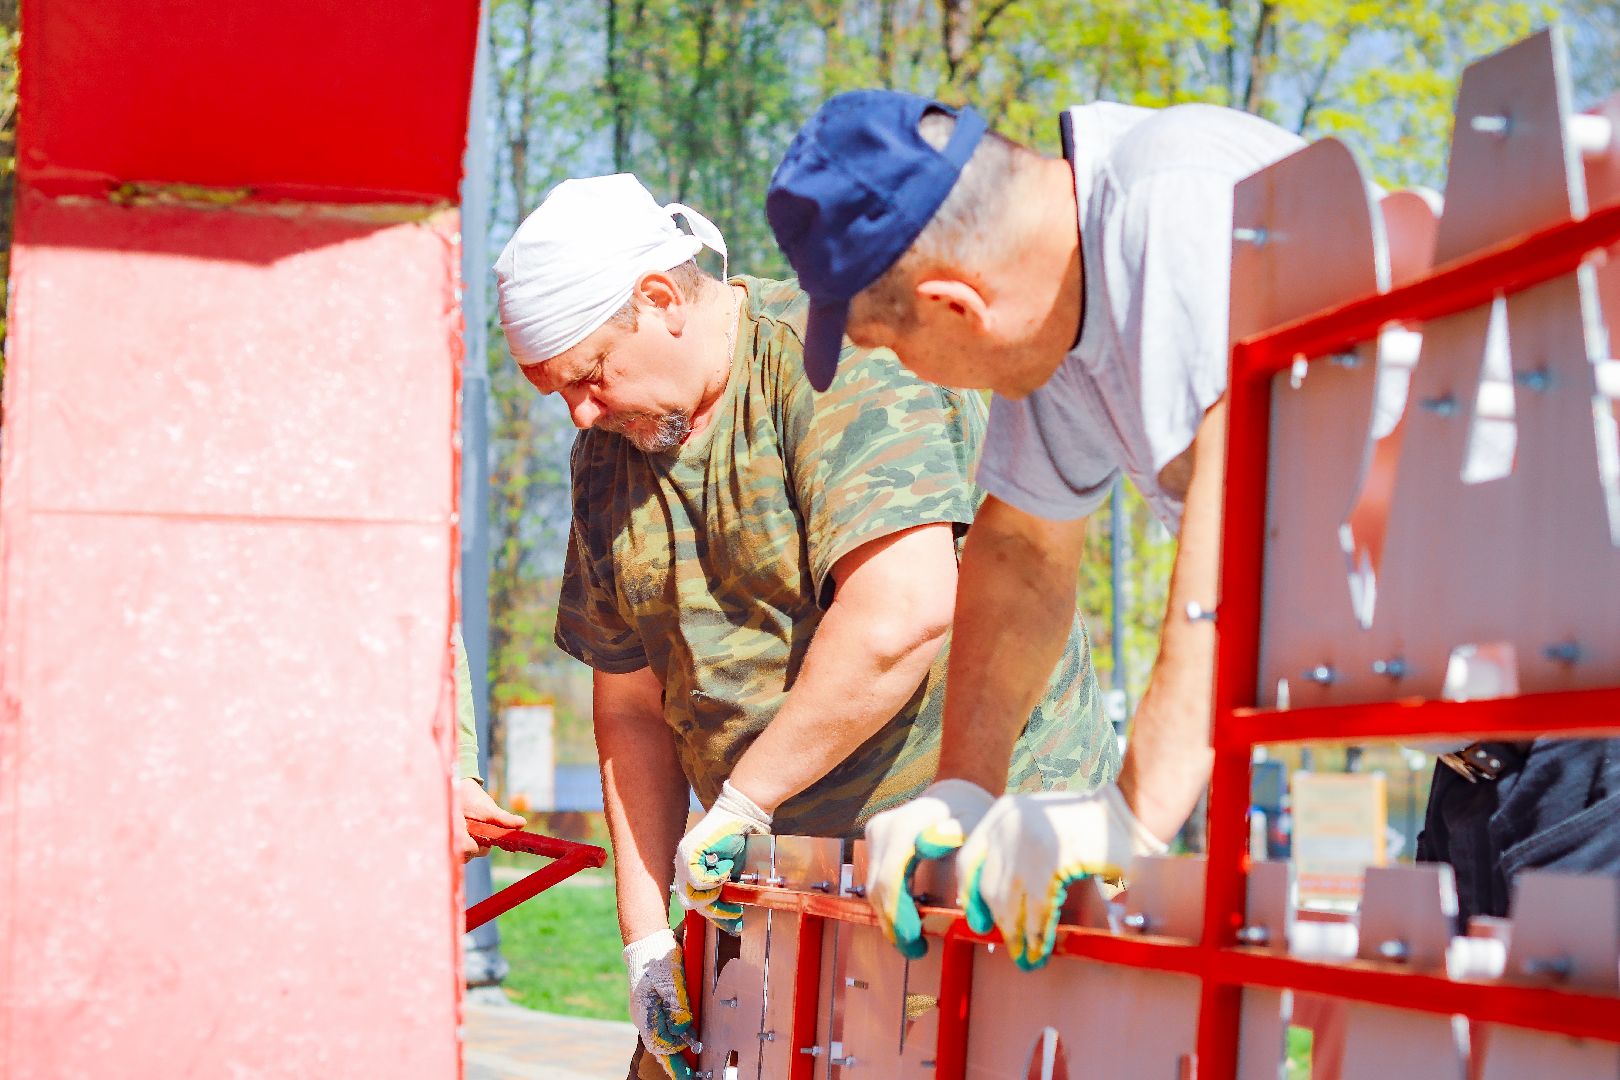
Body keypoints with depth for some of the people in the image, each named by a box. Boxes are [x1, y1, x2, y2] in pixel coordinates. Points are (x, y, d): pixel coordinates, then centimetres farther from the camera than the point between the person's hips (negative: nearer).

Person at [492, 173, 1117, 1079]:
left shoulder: (837, 358, -16)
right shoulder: (610, 451, 9)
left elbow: (903, 613, -29)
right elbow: (631, 706, 13)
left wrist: (739, 802, -21)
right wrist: (646, 937, 6)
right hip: (791, 869, 7)